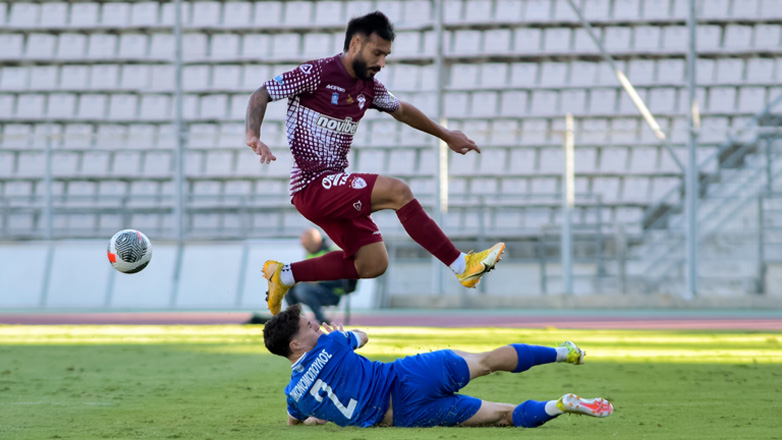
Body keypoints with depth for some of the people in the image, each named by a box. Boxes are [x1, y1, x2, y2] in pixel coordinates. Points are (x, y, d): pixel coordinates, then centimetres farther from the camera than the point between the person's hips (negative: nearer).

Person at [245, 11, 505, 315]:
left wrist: (446, 135, 35)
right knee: (397, 191, -22)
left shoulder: (368, 87, 11)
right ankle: (462, 265, -17)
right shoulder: (316, 73, -12)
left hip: (334, 189, 9)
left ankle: (284, 275, 15)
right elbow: (262, 95, -10)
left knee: (373, 264, 5)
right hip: (311, 185, -9)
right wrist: (253, 136, -27)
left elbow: (402, 110, 29)